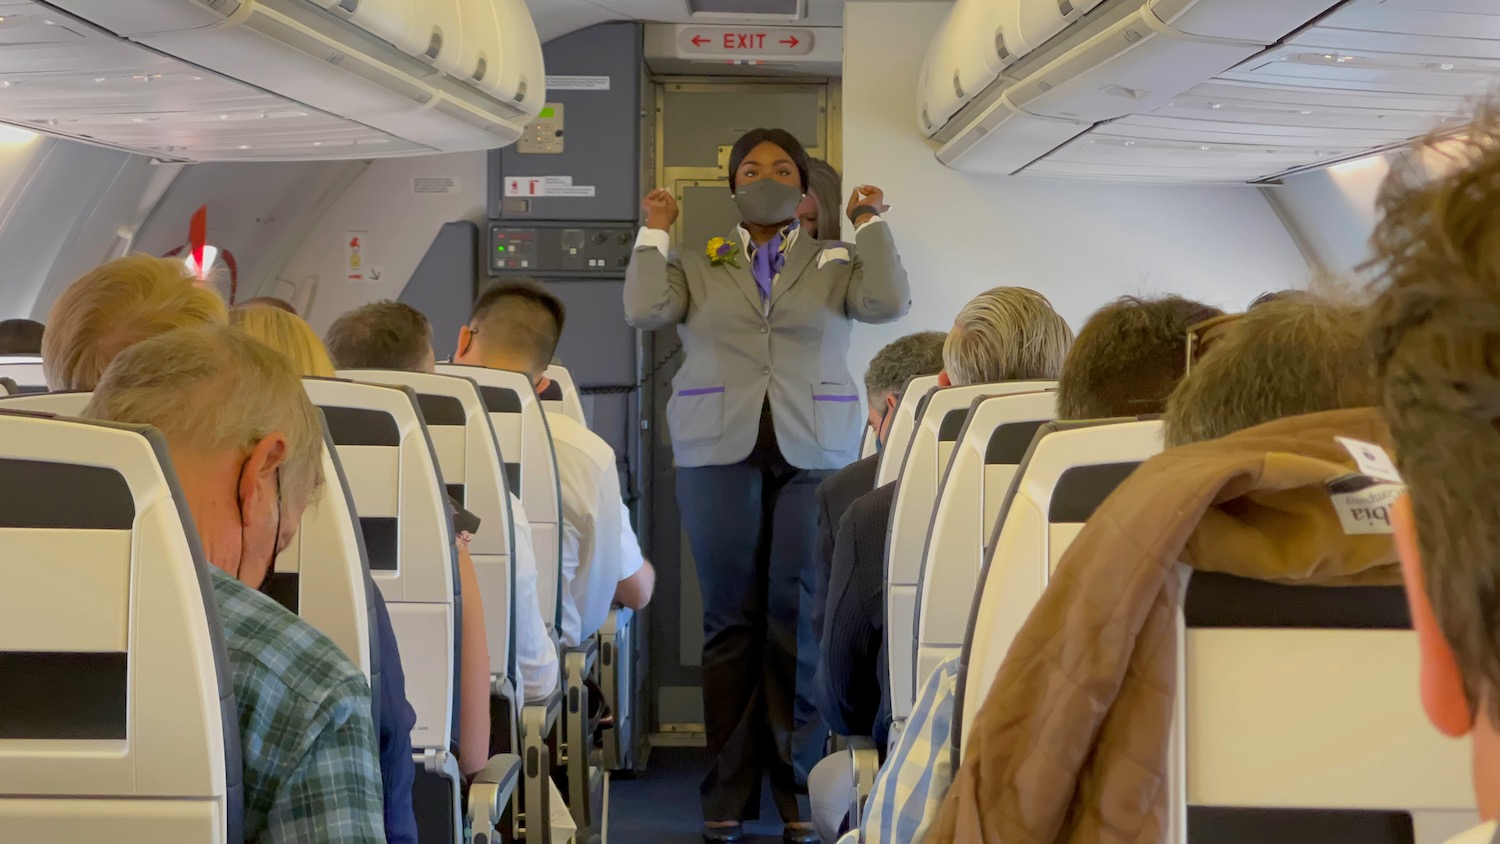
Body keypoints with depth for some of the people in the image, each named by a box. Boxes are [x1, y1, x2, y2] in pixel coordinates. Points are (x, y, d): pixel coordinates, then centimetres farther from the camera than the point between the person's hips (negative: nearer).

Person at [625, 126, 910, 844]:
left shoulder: (836, 264, 13)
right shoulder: (698, 263, 13)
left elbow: (888, 303, -5)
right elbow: (646, 310, -3)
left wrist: (870, 222, 4)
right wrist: (656, 232, 6)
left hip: (815, 453, 0)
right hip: (719, 451, 0)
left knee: (801, 617, -2)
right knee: (730, 616, 1)